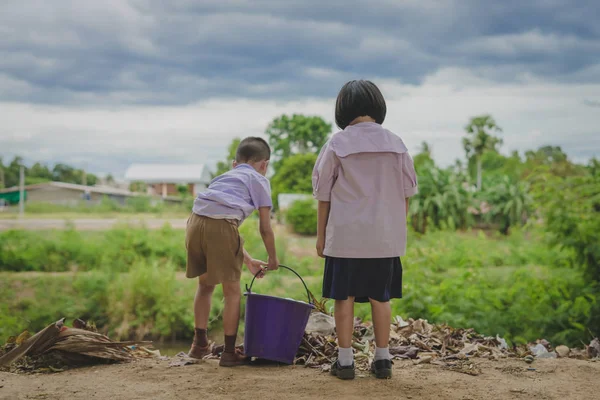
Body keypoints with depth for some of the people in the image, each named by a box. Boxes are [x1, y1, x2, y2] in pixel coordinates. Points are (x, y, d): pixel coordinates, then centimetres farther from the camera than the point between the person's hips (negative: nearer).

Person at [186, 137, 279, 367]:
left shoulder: (225, 178, 35)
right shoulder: (259, 180, 16)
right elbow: (265, 228, 12)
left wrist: (248, 261, 42)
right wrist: (273, 259, 27)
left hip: (195, 223, 6)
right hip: (220, 226, -6)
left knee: (205, 284, 24)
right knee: (232, 291, 8)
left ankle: (199, 343, 31)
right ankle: (229, 352, 13)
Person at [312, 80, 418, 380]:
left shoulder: (337, 144, -5)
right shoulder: (395, 144, 2)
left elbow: (324, 194, -1)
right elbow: (406, 192, 6)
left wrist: (321, 235, 7)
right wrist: (398, 229, 16)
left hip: (345, 235, -2)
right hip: (384, 236, 3)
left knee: (344, 297, 5)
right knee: (380, 297, 10)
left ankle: (345, 361, 7)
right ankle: (382, 359, 15)